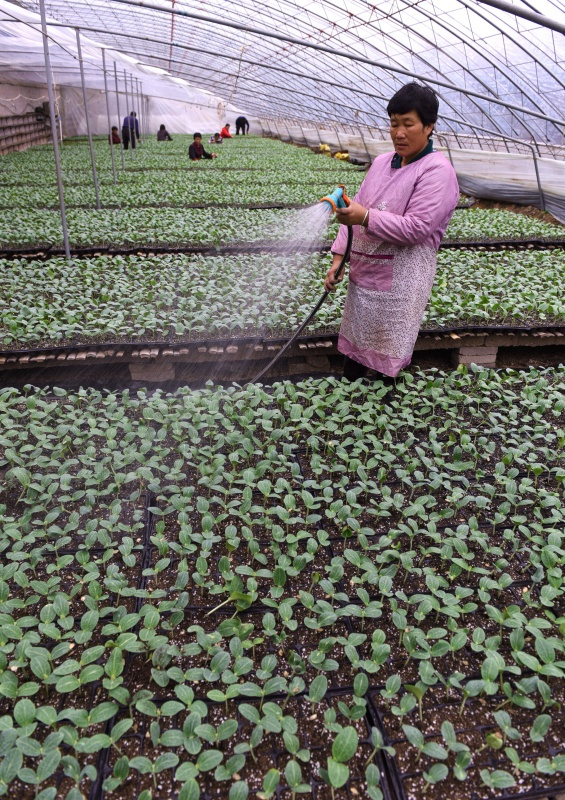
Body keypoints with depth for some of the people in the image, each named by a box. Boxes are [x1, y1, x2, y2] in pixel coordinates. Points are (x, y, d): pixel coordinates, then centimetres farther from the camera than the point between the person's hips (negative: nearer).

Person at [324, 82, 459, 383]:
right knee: (354, 338, 15)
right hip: (363, 270, 7)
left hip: (402, 277, -7)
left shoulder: (437, 171, -11)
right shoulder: (381, 162, 11)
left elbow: (416, 228, -20)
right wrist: (338, 257, 4)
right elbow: (356, 210, 12)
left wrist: (366, 217, -27)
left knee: (387, 358, 2)